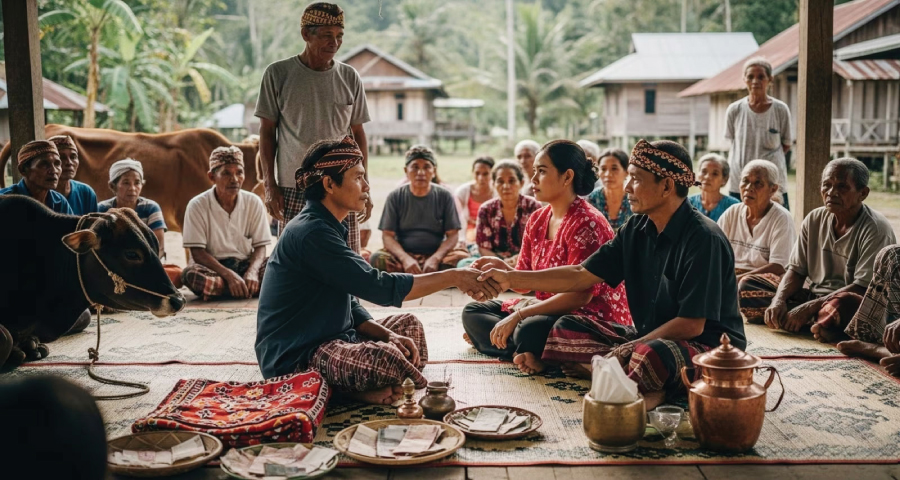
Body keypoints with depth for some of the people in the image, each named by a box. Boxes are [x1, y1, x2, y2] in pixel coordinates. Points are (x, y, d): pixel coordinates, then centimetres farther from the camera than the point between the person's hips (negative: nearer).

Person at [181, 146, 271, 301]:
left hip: (246, 265, 2)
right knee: (191, 273, -36)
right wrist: (229, 275, -26)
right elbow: (198, 253, -11)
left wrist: (252, 272, -23)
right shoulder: (197, 205, -8)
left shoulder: (254, 202, -1)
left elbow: (260, 246, -1)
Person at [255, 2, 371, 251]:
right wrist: (269, 185, -3)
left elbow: (358, 134, 12)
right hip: (292, 190, -2)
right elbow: (267, 132, 4)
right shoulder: (278, 74, 0)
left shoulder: (350, 78, 7)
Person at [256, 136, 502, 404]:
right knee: (387, 360, -35)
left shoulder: (326, 228, 14)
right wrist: (453, 277, -20)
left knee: (408, 325, 18)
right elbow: (379, 288, -25)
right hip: (295, 356, -11)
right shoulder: (311, 232, -20)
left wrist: (388, 335, -3)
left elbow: (351, 305, 13)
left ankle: (352, 386, -2)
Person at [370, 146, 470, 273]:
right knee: (377, 258, -30)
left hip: (437, 254, 0)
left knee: (463, 258, -30)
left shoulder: (445, 196, 2)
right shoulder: (395, 197, 1)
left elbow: (453, 235, -2)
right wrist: (405, 258, -23)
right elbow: (387, 235, -4)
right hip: (403, 254, 0)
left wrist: (435, 258, -21)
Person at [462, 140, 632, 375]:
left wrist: (518, 315, -25)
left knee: (529, 330, -38)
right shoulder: (537, 220, 5)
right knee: (472, 312, 5)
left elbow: (579, 295, -24)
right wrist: (502, 267, -15)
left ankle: (526, 350, -7)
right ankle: (528, 351, -12)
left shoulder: (586, 224, -19)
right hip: (548, 309, 9)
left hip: (594, 318, -9)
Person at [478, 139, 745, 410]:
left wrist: (624, 351, -16)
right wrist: (511, 278, 1)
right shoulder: (637, 230, 3)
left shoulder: (704, 239, -19)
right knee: (566, 328, -3)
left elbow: (691, 325, -21)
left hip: (709, 347, -8)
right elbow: (581, 276, 6)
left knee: (650, 354, -41)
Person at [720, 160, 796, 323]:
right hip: (731, 275, 5)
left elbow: (779, 267, -13)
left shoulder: (781, 218, -5)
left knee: (746, 285, -37)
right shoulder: (732, 213, 10)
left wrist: (739, 278, -23)